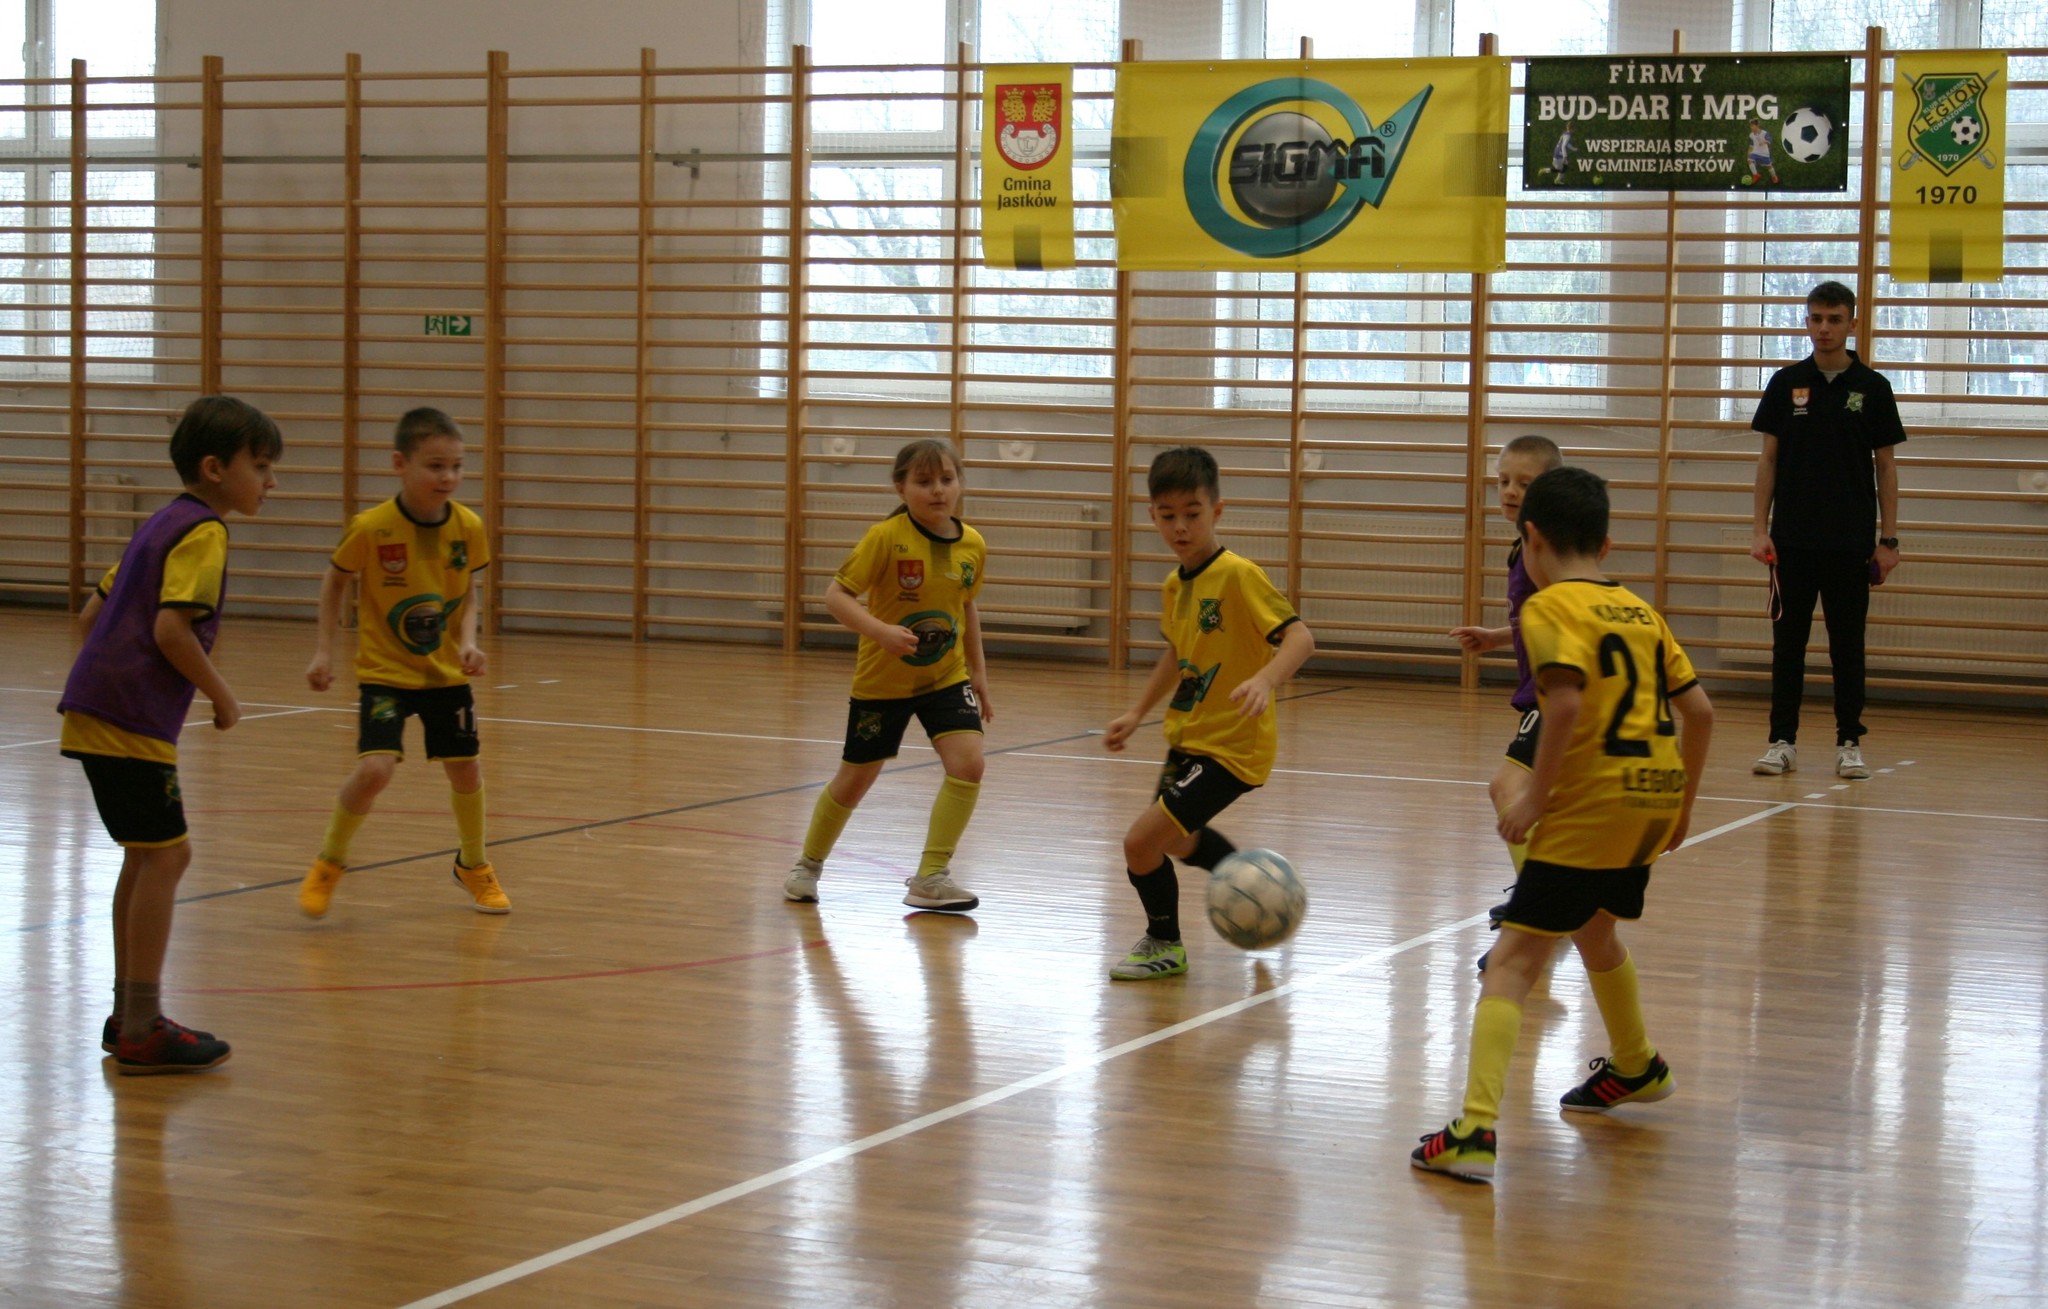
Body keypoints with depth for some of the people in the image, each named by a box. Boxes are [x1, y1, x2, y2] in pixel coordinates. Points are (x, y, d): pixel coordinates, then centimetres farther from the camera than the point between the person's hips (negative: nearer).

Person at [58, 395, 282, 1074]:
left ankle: (129, 1015, 23)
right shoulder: (202, 532, -11)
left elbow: (98, 609, 23)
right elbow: (171, 629, -22)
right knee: (165, 855, -7)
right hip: (131, 722, -10)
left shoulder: (165, 523, 19)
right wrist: (222, 695, -10)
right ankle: (142, 1030, -5)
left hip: (98, 709, 10)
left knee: (148, 856, 16)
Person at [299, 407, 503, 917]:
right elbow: (334, 582, -2)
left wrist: (467, 641, -11)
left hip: (446, 672, 4)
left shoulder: (468, 527, -10)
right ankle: (329, 864, 7)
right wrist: (323, 651, -6)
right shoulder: (371, 528, -19)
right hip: (384, 671, -4)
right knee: (374, 770, -20)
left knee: (465, 770, 10)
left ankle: (474, 867, 38)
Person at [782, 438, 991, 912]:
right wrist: (880, 630, -36)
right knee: (855, 779, 9)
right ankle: (809, 863, 36)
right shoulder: (886, 538, -20)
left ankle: (930, 878, -5)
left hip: (946, 677, 3)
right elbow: (836, 594, -21)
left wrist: (978, 672, 12)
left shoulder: (973, 545, -5)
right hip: (882, 680, -3)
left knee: (968, 762, -17)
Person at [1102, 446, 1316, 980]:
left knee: (1142, 841, -14)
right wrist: (1138, 711, 20)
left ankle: (1164, 946, 11)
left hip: (1231, 745, -9)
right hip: (1188, 736, 9)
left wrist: (1266, 679, -46)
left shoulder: (1239, 575, -21)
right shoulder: (1174, 586, 4)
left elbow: (1300, 637, -29)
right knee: (1177, 836, 31)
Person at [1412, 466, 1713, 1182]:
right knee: (1593, 927, 32)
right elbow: (1698, 709, 15)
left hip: (1593, 801, -8)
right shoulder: (1639, 610, 16)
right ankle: (1636, 1068, 52)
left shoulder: (1551, 606, -6)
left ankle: (1476, 1130, -21)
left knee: (1513, 960, -10)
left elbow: (1566, 698, -22)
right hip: (1656, 795, 8)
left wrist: (1537, 794, -16)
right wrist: (1683, 802, 24)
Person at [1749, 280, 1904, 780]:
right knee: (1788, 642, 3)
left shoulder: (1872, 387, 2)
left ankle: (1849, 743, 11)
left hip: (1851, 541, -1)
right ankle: (1782, 742, 8)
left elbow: (1885, 466, 4)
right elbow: (1768, 459, 6)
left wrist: (1889, 538, -1)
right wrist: (1760, 528, -2)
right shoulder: (1787, 383, 4)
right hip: (1792, 538, 1)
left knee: (1848, 645, 4)